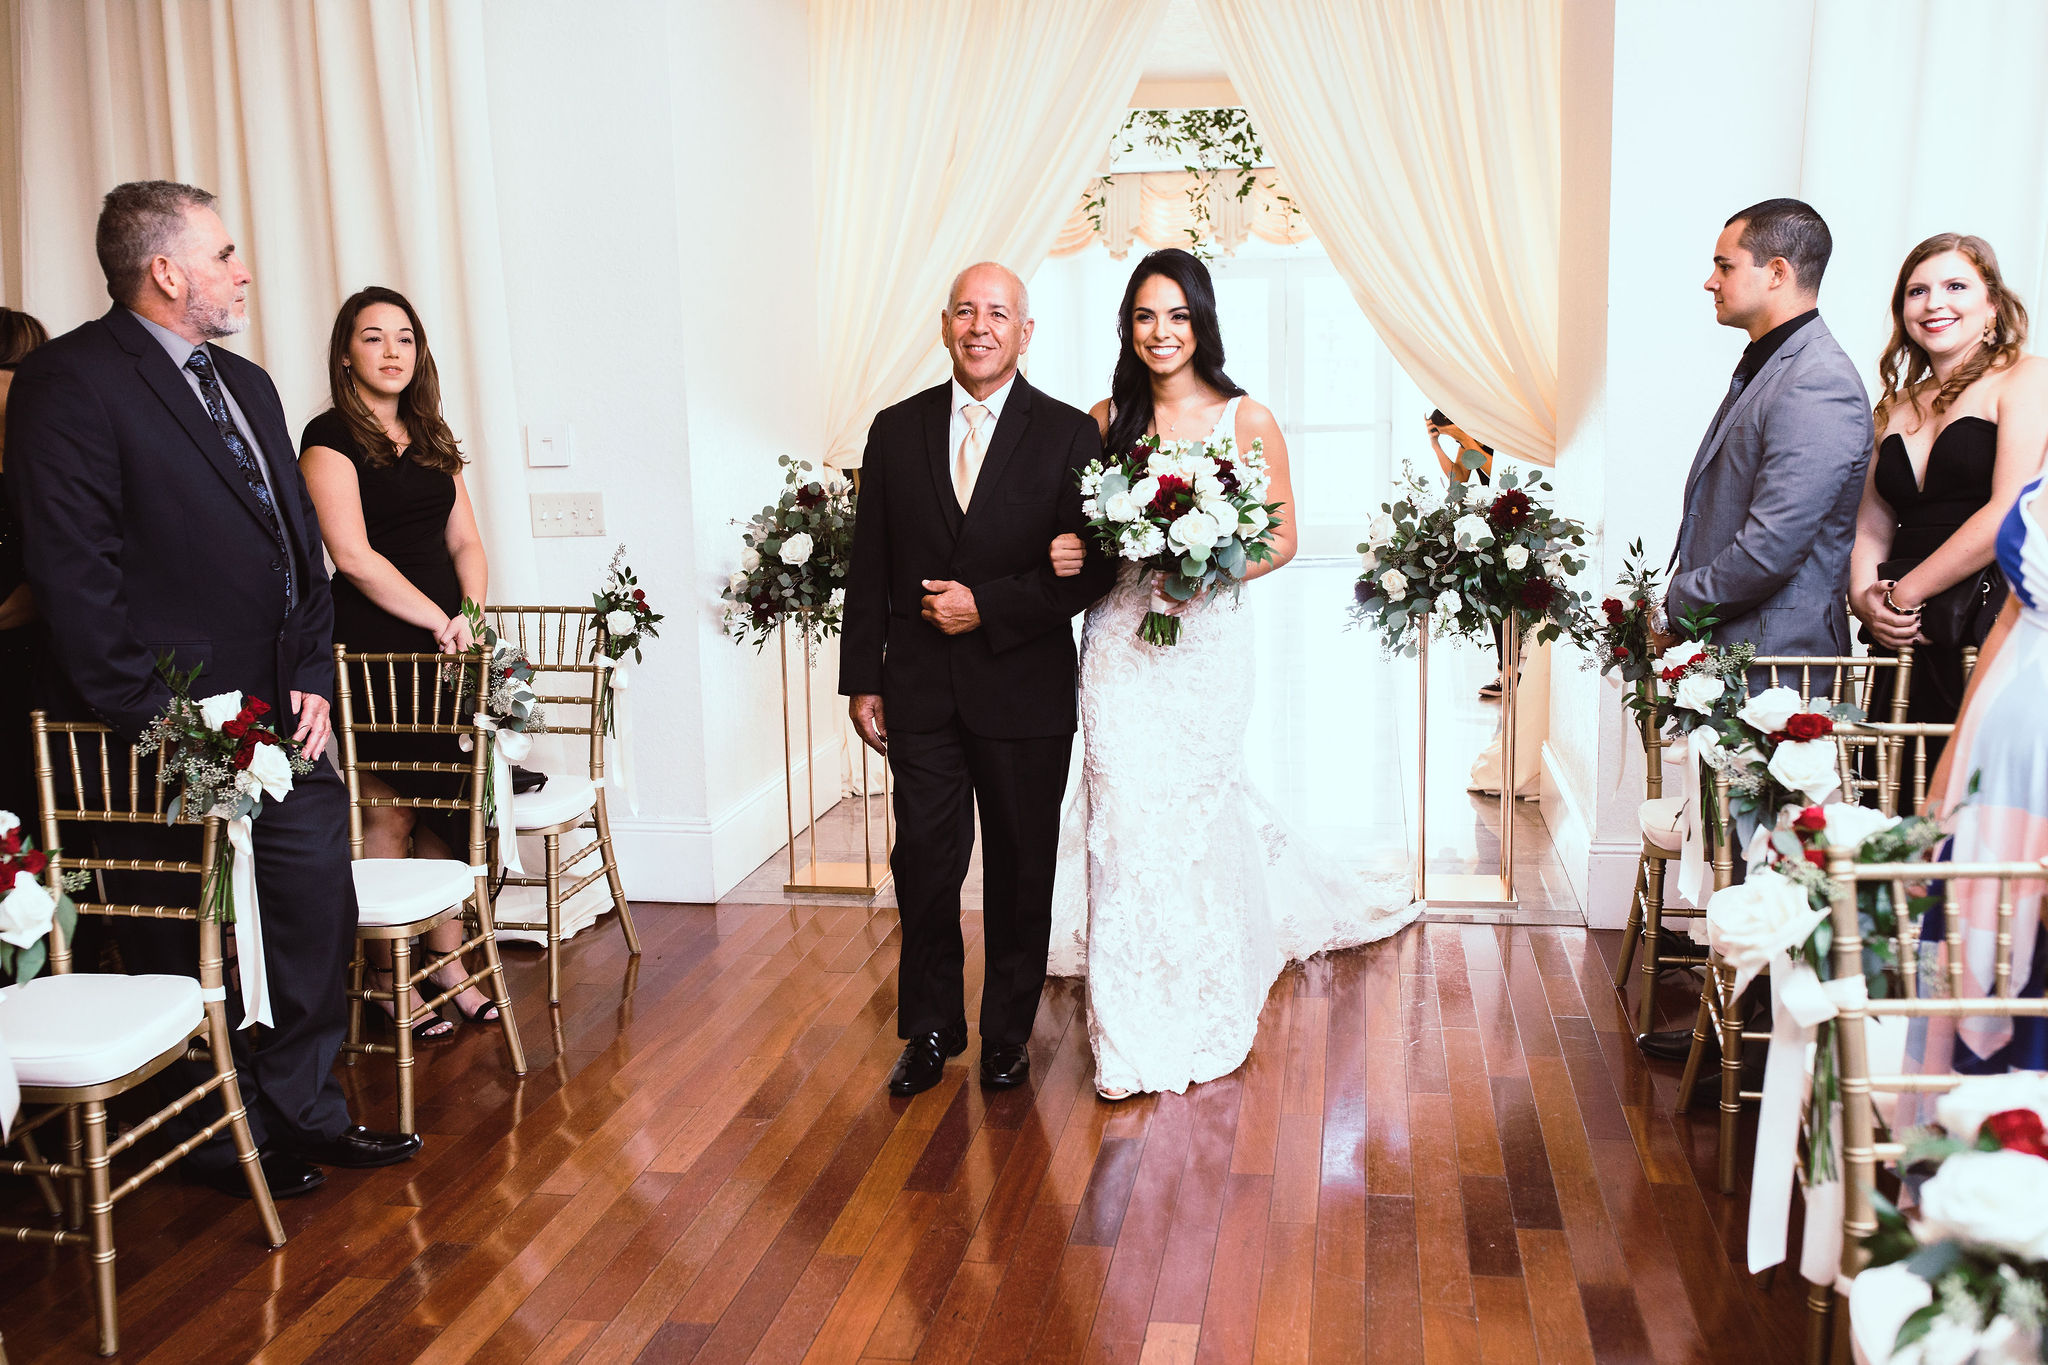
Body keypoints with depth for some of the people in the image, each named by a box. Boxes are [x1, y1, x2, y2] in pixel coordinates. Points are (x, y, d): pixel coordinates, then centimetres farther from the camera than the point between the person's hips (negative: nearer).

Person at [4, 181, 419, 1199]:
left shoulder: (247, 384, 16)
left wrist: (315, 677, 7)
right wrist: (149, 721, -16)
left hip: (282, 724, 8)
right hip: (176, 734, -7)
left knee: (317, 914, 12)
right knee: (195, 952, 7)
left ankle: (304, 1112, 29)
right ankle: (230, 1143, 24)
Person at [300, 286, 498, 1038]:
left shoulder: (430, 438, 17)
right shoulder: (332, 436, -5)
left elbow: (466, 540, 16)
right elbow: (353, 554, -14)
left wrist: (471, 613, -1)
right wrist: (441, 620, -14)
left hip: (443, 643, 6)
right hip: (374, 647, -6)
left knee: (448, 805, 7)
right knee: (388, 813, -3)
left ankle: (447, 960, 18)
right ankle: (387, 978, 9)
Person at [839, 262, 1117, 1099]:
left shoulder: (1068, 435, -1)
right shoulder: (897, 429, 6)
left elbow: (1091, 567, -6)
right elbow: (868, 566, 7)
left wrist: (988, 606, -14)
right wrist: (861, 680, 4)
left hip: (1025, 692, -1)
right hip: (921, 691, 2)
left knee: (1021, 872, 9)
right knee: (924, 866, 5)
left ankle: (1008, 1034, 27)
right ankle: (930, 1031, 24)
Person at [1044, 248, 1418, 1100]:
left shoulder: (1248, 421, -1)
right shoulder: (1107, 418, 6)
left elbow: (1283, 539, 2)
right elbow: (1079, 524, 12)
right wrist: (1066, 554, -11)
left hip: (1205, 641, -1)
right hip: (1119, 642, 2)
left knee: (1190, 808, 5)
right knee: (1127, 814, -1)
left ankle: (1194, 1014, 27)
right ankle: (1134, 1036, 13)